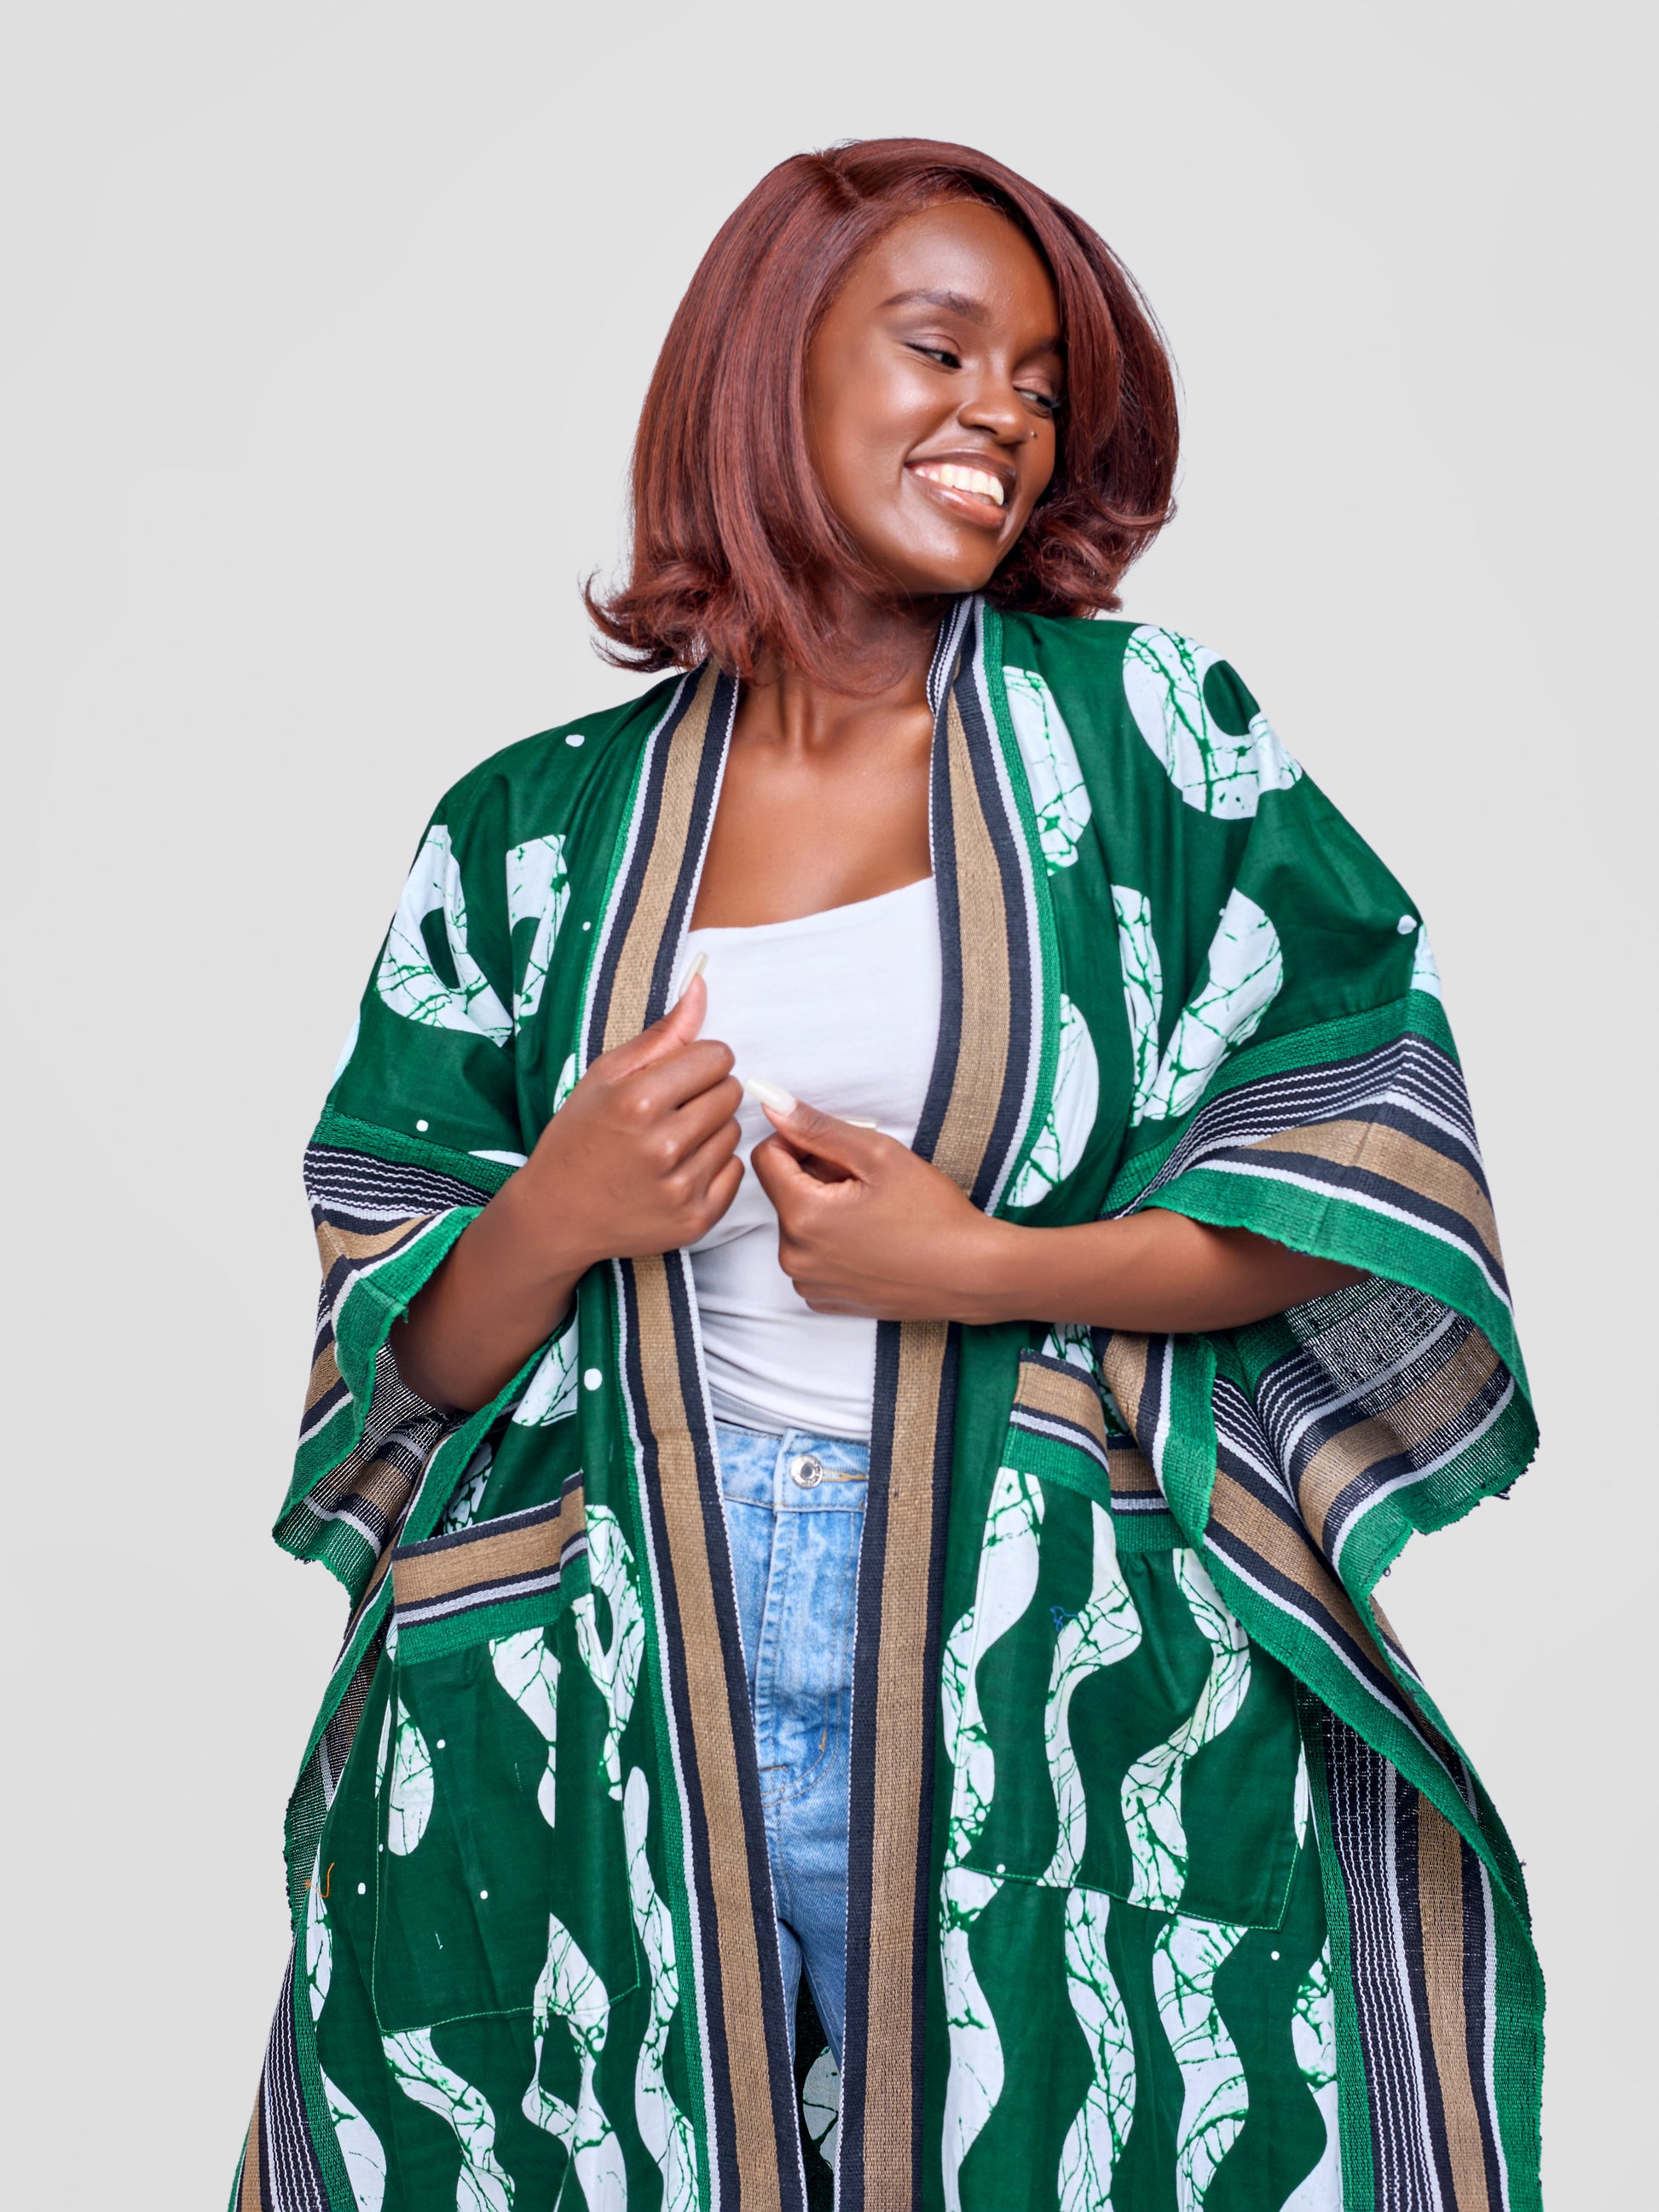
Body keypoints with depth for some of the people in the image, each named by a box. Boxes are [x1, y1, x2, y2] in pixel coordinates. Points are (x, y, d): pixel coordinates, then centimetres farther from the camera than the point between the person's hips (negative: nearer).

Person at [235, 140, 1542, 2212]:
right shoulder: (533, 836, 5)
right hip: (625, 1702, 1)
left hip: (1070, 1682, -1)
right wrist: (556, 1226, -13)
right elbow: (418, 1358, 8)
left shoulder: (1150, 734, 2)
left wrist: (983, 1270, -11)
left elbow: (1368, 1183, -1)